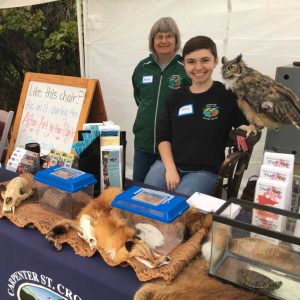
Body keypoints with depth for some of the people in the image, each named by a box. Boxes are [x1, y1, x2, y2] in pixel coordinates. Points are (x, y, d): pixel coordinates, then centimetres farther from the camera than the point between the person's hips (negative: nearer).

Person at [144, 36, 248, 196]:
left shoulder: (228, 95, -3)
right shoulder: (176, 97, 9)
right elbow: (163, 136, 8)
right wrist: (170, 168, -5)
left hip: (205, 171, -3)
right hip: (169, 163, 4)